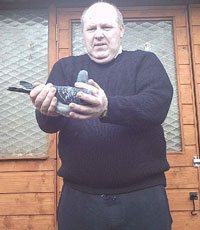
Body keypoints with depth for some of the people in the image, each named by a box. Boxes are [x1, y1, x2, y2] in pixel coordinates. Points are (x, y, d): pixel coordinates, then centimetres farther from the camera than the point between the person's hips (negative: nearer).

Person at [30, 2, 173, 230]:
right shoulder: (65, 67, 10)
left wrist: (108, 108, -31)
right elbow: (48, 124, -2)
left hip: (143, 194, -1)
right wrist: (48, 110, -26)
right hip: (79, 196, 2)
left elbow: (157, 104, -13)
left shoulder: (145, 61, 6)